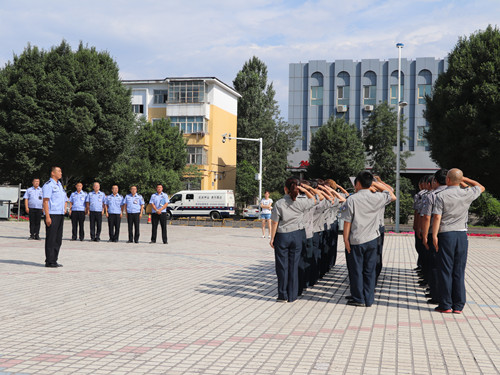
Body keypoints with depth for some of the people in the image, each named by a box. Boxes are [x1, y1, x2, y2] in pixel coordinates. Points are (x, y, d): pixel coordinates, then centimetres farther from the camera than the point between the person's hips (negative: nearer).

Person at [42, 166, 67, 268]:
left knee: (58, 239, 9)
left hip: (60, 215, 8)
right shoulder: (48, 185, -7)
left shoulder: (60, 185, 20)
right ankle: (49, 262, -2)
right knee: (50, 239, -5)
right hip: (52, 215, -8)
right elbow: (45, 201, -13)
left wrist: (64, 211, 19)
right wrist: (47, 217, -19)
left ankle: (54, 260, 16)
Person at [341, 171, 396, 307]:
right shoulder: (377, 198, -4)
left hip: (356, 240, -3)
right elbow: (392, 196, 17)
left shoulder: (352, 200, -11)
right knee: (370, 270, 11)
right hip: (372, 239, 3)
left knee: (356, 270, 8)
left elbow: (347, 221, -11)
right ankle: (369, 300, 15)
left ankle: (358, 299, 14)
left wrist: (346, 239, -3)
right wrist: (375, 183, 10)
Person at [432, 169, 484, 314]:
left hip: (446, 234, -3)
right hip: (462, 234, 3)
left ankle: (446, 305, 4)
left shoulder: (441, 195, -8)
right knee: (459, 271, 7)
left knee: (445, 270, 2)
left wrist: (434, 235, -8)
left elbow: (437, 217, -13)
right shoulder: (467, 194, 2)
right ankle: (458, 306, 10)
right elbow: (481, 187, 23)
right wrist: (464, 179, 21)